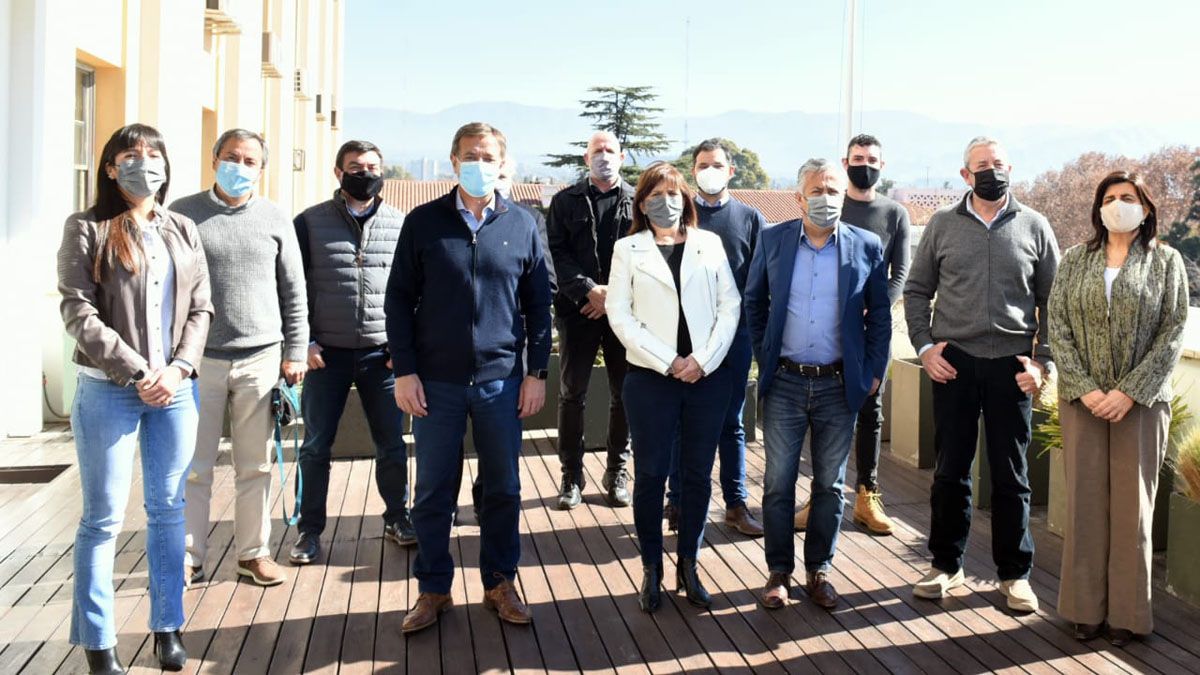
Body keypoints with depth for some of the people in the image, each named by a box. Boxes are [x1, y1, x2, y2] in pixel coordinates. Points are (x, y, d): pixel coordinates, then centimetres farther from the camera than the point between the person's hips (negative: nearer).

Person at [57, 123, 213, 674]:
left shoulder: (183, 231, 11)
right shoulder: (87, 230, -1)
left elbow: (200, 308, 8)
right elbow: (79, 313, -9)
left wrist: (179, 367, -7)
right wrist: (137, 370, -15)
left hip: (176, 388, 4)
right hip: (108, 390, -4)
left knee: (168, 509, 9)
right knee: (103, 517, 1)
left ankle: (168, 628, 20)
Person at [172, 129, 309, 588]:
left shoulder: (275, 219, 7)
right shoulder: (183, 215, 3)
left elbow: (294, 292, 10)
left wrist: (295, 352, 5)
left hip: (261, 359, 1)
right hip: (199, 360, -1)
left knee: (255, 466, 8)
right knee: (194, 467, 5)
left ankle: (253, 552, 20)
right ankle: (189, 559, 16)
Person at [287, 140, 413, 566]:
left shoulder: (400, 224, 5)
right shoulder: (310, 223, 2)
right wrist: (305, 341, -6)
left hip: (383, 353, 1)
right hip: (326, 353, -1)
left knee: (391, 443, 8)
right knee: (316, 446, 6)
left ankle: (396, 518, 25)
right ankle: (309, 529, 19)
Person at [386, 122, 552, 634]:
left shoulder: (522, 225, 4)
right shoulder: (423, 222, 0)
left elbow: (538, 303, 7)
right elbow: (399, 299, 1)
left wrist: (537, 371, 2)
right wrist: (404, 370, -5)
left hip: (502, 379, 1)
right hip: (436, 380, -1)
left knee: (503, 489, 9)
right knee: (433, 492, 7)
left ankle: (500, 583, 25)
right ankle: (433, 590, 22)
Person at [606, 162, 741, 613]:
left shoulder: (710, 244, 10)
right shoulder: (628, 249, 5)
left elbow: (730, 305, 4)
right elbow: (619, 314, -3)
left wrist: (704, 359, -9)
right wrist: (668, 361, -11)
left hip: (708, 376, 2)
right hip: (650, 378, -2)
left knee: (698, 474, 8)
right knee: (650, 475, 3)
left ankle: (688, 566, 21)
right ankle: (651, 570, 16)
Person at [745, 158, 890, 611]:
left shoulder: (866, 247, 0)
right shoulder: (773, 241, 1)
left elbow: (879, 316, 6)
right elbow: (753, 303, 10)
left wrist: (873, 371, 2)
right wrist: (763, 357, 5)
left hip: (840, 384, 0)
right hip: (785, 383, 0)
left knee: (830, 485, 9)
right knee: (778, 483, 5)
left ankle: (819, 570, 23)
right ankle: (779, 572, 18)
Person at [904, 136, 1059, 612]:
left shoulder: (1033, 226, 4)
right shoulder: (943, 225, 5)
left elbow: (1052, 300, 6)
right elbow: (916, 290, 9)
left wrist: (1043, 361, -2)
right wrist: (924, 346, -2)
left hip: (1012, 366, 0)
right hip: (953, 362, 0)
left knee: (1011, 475, 6)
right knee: (950, 470, 8)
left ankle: (1015, 574, 19)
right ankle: (946, 565, 22)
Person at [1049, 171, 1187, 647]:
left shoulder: (1165, 261, 3)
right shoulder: (1075, 260, 8)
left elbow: (1174, 332, -3)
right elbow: (1057, 326, 1)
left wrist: (1130, 391, -12)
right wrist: (1084, 389, -10)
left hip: (1142, 401, -1)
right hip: (1083, 399, 2)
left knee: (1133, 505, 3)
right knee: (1084, 500, 4)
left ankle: (1127, 612, 13)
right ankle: (1086, 607, 14)